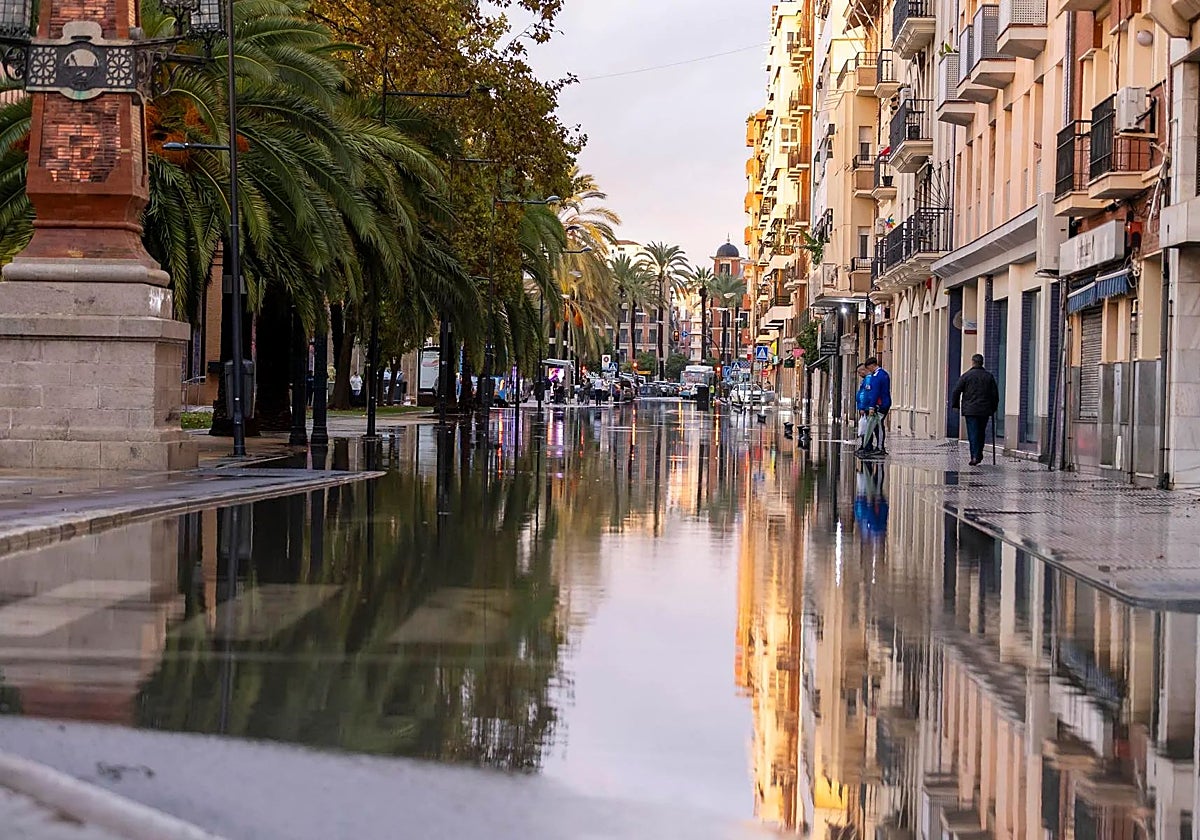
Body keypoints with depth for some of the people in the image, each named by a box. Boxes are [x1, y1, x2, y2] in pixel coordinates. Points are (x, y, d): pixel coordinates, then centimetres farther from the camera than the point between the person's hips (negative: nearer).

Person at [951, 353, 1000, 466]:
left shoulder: (966, 376, -3)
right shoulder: (989, 377, 6)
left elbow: (956, 391, -3)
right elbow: (995, 394, 8)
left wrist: (955, 405, 8)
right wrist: (993, 409, 16)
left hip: (970, 410, -3)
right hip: (985, 411, 3)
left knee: (973, 433, -4)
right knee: (981, 433, 14)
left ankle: (974, 456, -13)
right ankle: (979, 456, 17)